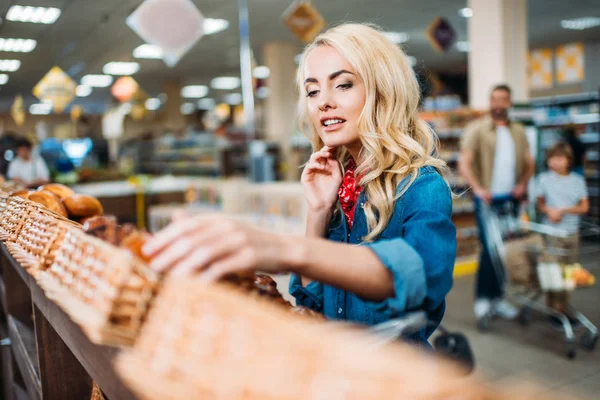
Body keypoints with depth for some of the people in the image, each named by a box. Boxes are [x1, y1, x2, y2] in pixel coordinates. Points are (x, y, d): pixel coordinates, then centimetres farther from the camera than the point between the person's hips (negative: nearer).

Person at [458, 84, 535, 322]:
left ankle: (497, 298, 17)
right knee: (489, 247, -9)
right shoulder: (477, 129, -1)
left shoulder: (518, 131, 15)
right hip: (488, 198, -5)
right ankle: (483, 298, 1)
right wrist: (478, 188, -23)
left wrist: (523, 184, -2)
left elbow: (529, 163, 17)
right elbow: (464, 164, -10)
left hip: (511, 199, 5)